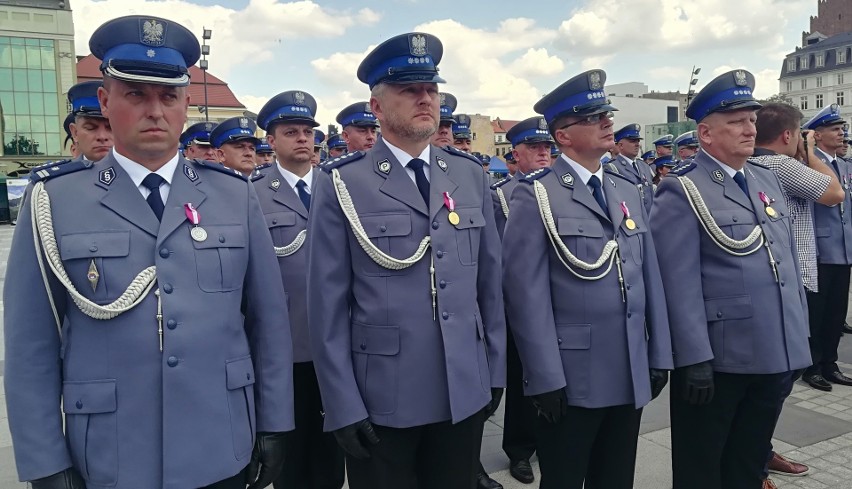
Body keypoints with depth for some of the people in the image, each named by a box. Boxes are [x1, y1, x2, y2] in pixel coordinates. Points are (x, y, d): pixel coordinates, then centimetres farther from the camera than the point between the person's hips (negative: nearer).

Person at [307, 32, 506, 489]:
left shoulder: (471, 175, 4)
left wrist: (495, 370, 9)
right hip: (380, 401, -3)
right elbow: (327, 305, -8)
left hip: (465, 393, 4)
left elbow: (490, 281, 8)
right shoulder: (342, 184, -8)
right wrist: (343, 407, -9)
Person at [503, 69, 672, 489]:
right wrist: (546, 378, -16)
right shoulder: (536, 196, -10)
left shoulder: (628, 192, 11)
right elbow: (527, 292, -15)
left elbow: (649, 277, 11)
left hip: (631, 376, 6)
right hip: (571, 379, -6)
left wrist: (659, 356, 9)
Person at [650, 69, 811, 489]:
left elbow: (786, 257, 16)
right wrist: (695, 359, -20)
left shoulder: (767, 178, 11)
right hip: (717, 357, -7)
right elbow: (680, 283, -18)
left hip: (774, 352, 7)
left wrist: (798, 333, 14)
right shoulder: (682, 190, -13)